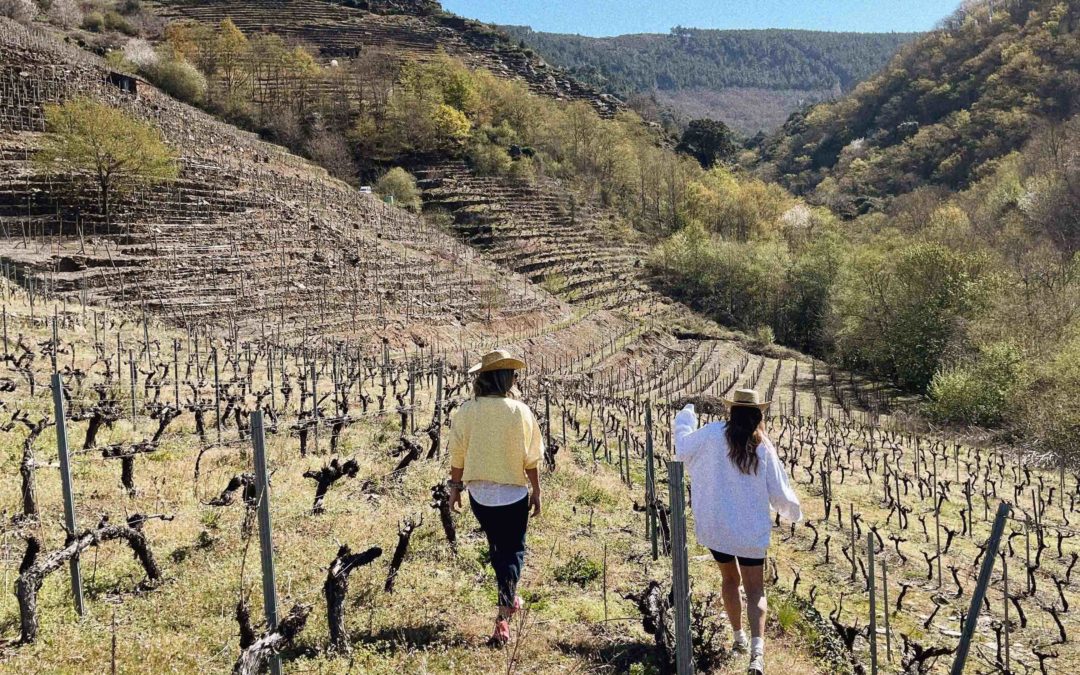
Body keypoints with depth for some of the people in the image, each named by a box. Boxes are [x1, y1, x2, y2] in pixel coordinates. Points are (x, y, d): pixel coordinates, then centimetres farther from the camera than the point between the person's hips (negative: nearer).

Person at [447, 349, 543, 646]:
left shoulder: (466, 411, -8)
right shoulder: (519, 411, -13)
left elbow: (457, 455, -3)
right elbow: (531, 458, -8)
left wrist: (455, 486, 10)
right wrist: (536, 490, 4)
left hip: (479, 493, 3)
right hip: (513, 493, -2)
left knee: (496, 546, 23)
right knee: (513, 550, 10)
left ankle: (508, 599, 38)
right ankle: (503, 614, -4)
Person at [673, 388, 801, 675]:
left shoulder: (713, 434, -9)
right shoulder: (763, 447, -6)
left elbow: (682, 447, 4)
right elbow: (779, 492, 0)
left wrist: (685, 415, 20)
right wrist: (794, 512, 21)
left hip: (716, 526, 1)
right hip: (751, 530, -1)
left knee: (730, 579, 23)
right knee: (755, 591, 5)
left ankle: (739, 637, 33)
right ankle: (757, 650, -14)